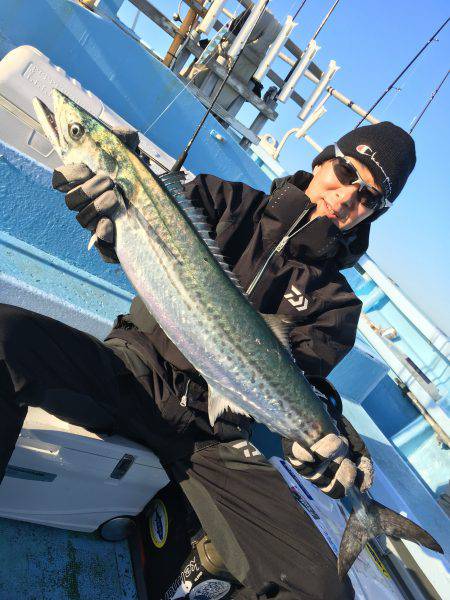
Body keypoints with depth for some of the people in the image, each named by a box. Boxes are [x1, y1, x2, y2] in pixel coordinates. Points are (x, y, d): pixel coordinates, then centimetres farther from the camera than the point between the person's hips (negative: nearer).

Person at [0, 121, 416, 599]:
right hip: (134, 368, 0)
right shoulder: (227, 201, 10)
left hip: (212, 438, 1)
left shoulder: (335, 302, 11)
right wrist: (103, 206, -18)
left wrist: (323, 438, -21)